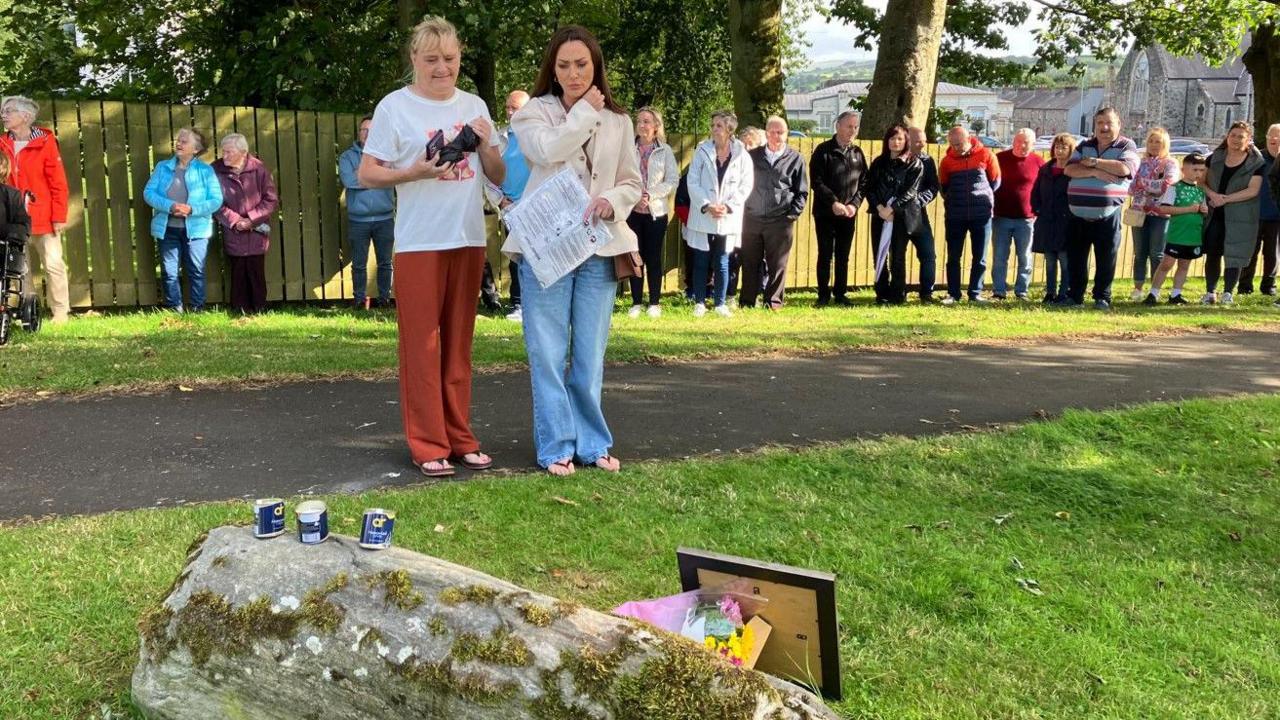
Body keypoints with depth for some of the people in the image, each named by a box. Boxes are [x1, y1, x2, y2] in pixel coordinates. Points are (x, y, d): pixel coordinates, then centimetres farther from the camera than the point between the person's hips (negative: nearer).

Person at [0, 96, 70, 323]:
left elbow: (58, 182, -4)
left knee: (53, 265, -2)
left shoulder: (45, 142, -3)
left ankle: (60, 313, 5)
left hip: (43, 218, -4)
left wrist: (59, 217, -8)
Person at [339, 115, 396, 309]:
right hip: (358, 220, 0)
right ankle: (359, 299, 14)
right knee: (359, 264, 5)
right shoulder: (348, 156, 6)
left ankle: (384, 298, 17)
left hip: (385, 218, 0)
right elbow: (349, 180, -11)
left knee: (385, 262, 7)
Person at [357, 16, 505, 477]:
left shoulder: (474, 106, 12)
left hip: (469, 240, 4)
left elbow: (498, 178, 14)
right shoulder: (394, 107, -2)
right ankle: (429, 446, 4)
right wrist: (416, 172, -19)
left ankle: (460, 439, 17)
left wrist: (486, 146, -5)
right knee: (422, 346, -3)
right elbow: (366, 174, -5)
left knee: (459, 345, 9)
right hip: (419, 244, -4)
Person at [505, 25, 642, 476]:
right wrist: (586, 111, -7)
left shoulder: (618, 122, 11)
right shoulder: (533, 113, 4)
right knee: (548, 353, 0)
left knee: (590, 354, 8)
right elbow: (549, 150, -17)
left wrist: (612, 201, -10)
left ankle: (591, 443, 19)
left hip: (599, 248, 2)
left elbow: (633, 183, 11)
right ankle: (557, 445, 10)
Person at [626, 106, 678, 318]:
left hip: (656, 211, 0)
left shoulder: (665, 151, 4)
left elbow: (673, 181, -2)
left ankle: (654, 303, 11)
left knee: (654, 257, 3)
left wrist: (650, 195, -13)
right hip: (632, 210, 1)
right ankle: (636, 302, 12)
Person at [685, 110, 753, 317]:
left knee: (722, 263, 6)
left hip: (728, 219, 0)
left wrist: (728, 206, -12)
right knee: (701, 262, 5)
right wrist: (707, 206, -14)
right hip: (702, 217, 0)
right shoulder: (702, 152, 0)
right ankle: (699, 302, 15)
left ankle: (720, 303, 16)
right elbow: (693, 183, -3)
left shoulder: (742, 156, 0)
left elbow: (745, 186, 0)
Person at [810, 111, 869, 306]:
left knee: (843, 256, 7)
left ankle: (840, 294, 15)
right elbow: (816, 182, -10)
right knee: (825, 255, 1)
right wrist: (833, 203, -18)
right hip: (825, 212, -3)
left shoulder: (858, 153, 9)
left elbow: (863, 183, 9)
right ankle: (824, 295, 7)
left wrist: (854, 204, -7)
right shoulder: (823, 150, -4)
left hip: (849, 213, 4)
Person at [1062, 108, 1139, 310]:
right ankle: (1075, 296, 17)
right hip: (1078, 216, 4)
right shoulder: (1084, 146, 13)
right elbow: (1070, 169, -2)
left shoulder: (1127, 147, 2)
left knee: (1106, 259, 1)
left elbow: (1124, 168, -18)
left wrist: (1094, 162, -9)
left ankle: (1102, 297, 12)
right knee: (1075, 259, 7)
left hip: (1108, 217, -3)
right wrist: (1095, 172, -16)